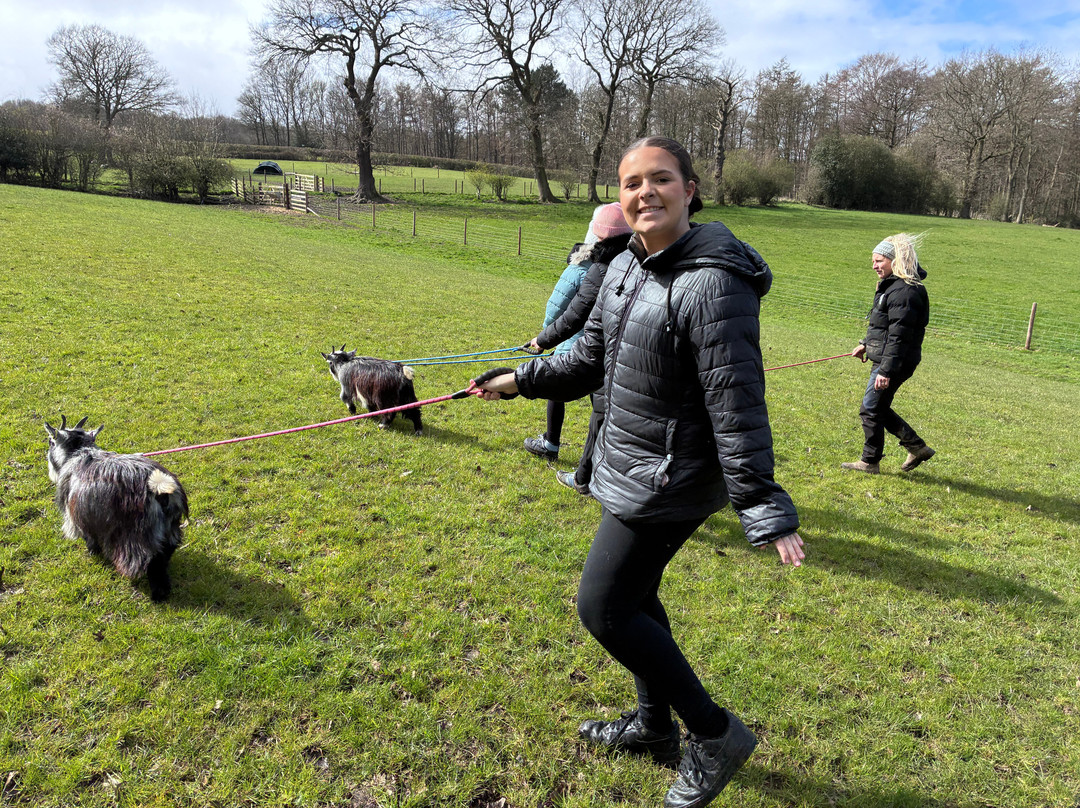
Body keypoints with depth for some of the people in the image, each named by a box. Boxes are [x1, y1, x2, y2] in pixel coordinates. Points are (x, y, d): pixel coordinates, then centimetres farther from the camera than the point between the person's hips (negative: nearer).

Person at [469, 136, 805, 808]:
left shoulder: (711, 284, -23)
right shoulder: (625, 269, 4)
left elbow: (738, 405, -25)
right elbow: (590, 361, 17)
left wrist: (765, 511, -26)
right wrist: (521, 380, 23)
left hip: (671, 481, -9)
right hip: (631, 468, 9)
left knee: (604, 607, -2)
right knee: (633, 595, 19)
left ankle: (716, 735, 16)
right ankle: (655, 726, 42)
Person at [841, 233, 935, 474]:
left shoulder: (904, 291, -20)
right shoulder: (892, 286, 13)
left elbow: (899, 336, -24)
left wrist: (886, 370, -26)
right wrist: (866, 344, 29)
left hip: (896, 362, -11)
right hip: (884, 359, 11)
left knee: (871, 409, -1)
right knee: (879, 408, 18)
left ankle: (870, 462, 13)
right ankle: (917, 447, 27)